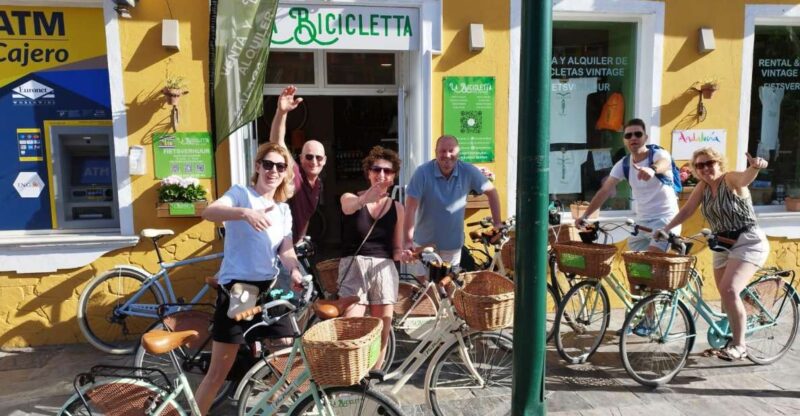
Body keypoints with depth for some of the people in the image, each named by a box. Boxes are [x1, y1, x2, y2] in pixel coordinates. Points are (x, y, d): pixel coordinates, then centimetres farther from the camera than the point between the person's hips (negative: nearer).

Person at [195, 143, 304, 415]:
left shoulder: (284, 210, 14)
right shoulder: (241, 193, -3)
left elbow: (286, 249, 3)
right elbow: (209, 212, -23)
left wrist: (295, 270, -20)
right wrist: (245, 212, -41)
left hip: (269, 289, 6)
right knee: (219, 370, -2)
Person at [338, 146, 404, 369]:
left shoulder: (397, 208, 9)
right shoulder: (350, 198, 2)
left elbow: (397, 249, 12)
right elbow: (349, 207, -24)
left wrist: (405, 254, -12)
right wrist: (364, 199, -47)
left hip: (384, 269, 3)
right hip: (354, 266, -2)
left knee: (382, 334, 5)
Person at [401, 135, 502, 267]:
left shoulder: (468, 171, -8)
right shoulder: (422, 172, -16)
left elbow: (491, 192, 6)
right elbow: (410, 209, -18)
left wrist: (497, 223, 3)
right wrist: (407, 241, -25)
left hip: (454, 246, 2)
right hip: (425, 245, -2)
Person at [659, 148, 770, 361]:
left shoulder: (731, 179, -14)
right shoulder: (703, 186, 4)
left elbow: (745, 177, -36)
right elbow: (686, 210, 4)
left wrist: (755, 167, -58)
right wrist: (665, 229, -6)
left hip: (748, 242, -7)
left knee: (729, 290, -21)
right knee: (726, 295, 12)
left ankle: (739, 344, -9)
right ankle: (732, 339, 30)